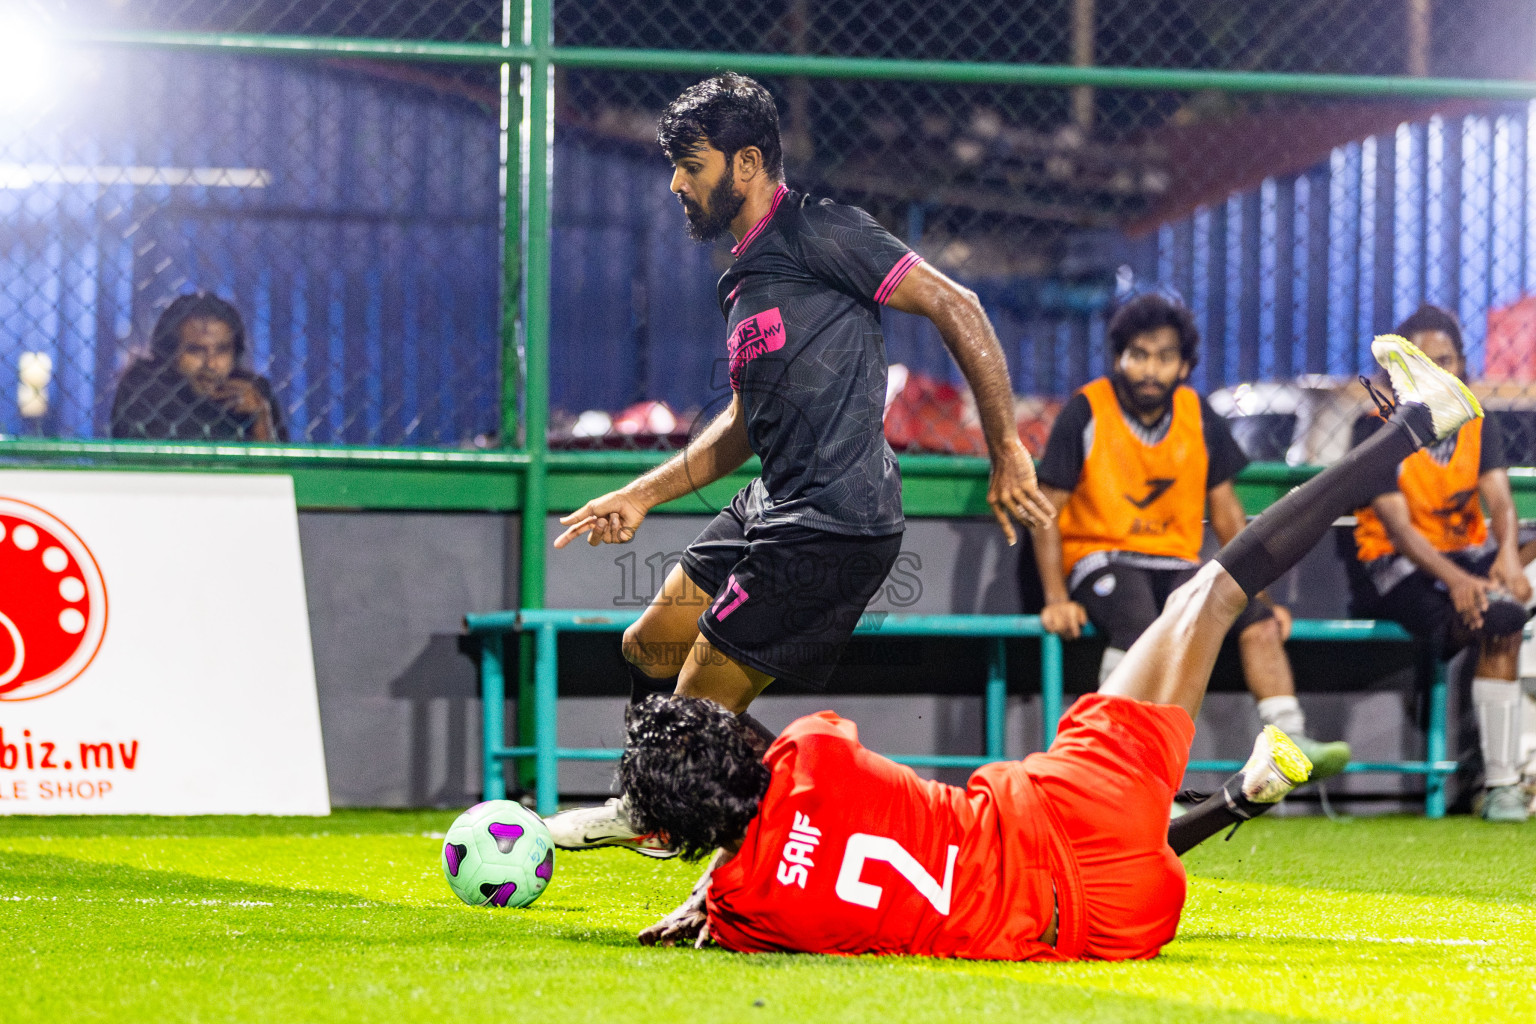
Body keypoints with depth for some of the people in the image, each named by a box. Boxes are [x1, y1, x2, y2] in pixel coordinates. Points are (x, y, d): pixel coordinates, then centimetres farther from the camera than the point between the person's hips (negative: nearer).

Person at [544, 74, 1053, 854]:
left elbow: (954, 307, -13)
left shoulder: (817, 234, -10)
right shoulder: (745, 277, 18)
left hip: (833, 524, -10)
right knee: (650, 648, 22)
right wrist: (641, 497, 25)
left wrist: (1006, 453, -14)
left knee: (704, 708, -10)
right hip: (772, 510, 10)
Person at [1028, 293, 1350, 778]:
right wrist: (1057, 600, -15)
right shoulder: (1086, 412, -4)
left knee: (1258, 618, -21)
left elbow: (1227, 513, 15)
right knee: (1140, 624, -37)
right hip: (1101, 559, -5)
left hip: (1179, 565, 5)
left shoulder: (1199, 418, 8)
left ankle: (1292, 742, -28)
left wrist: (1258, 594, 7)